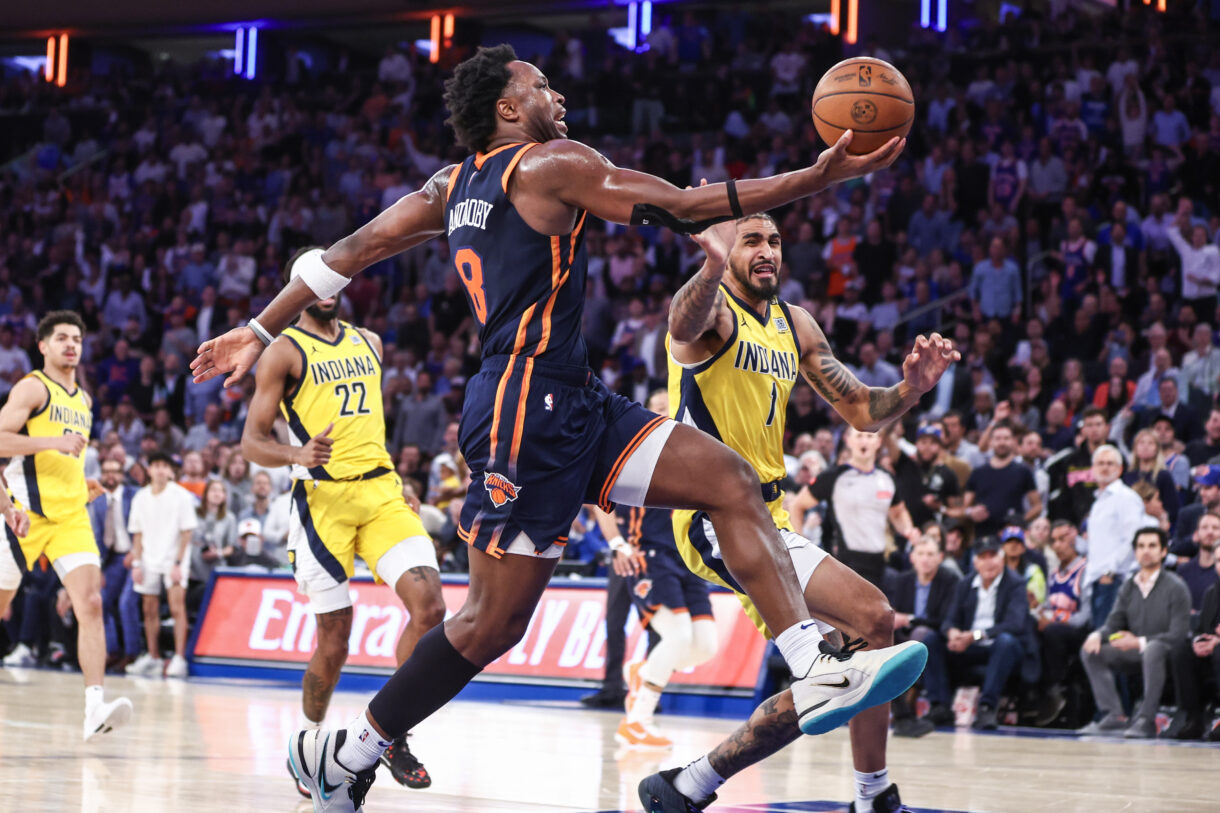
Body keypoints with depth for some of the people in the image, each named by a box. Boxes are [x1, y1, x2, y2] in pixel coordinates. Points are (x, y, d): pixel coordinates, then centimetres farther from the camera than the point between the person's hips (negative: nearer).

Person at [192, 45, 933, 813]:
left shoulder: (454, 186, 18)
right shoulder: (553, 164, -6)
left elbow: (356, 247, 17)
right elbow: (687, 206, -9)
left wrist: (260, 332, 23)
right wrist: (823, 176, -7)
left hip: (573, 404, 10)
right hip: (528, 409, -10)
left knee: (731, 480, -1)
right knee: (495, 620, -4)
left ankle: (816, 671, -12)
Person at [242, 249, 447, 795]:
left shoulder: (368, 343, 17)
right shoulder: (285, 352, -1)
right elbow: (252, 442, -6)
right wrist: (298, 455, -26)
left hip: (382, 492, 5)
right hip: (323, 498, -5)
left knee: (429, 606, -15)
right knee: (334, 637, -3)